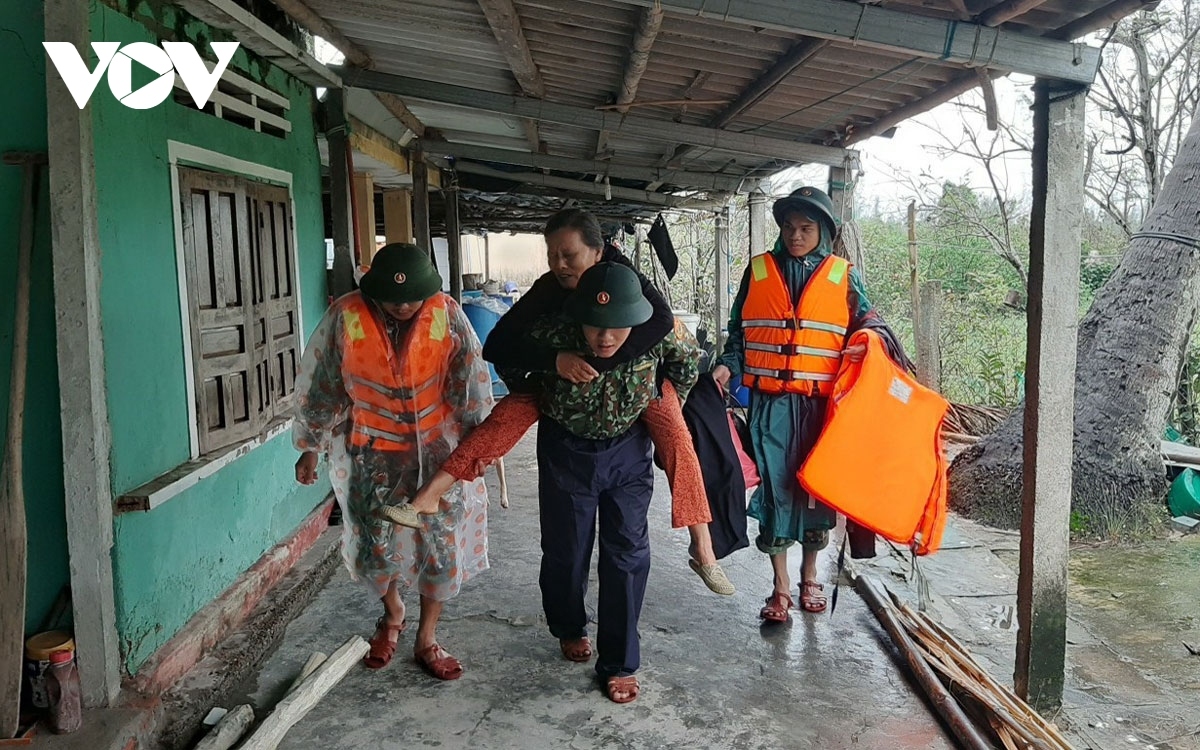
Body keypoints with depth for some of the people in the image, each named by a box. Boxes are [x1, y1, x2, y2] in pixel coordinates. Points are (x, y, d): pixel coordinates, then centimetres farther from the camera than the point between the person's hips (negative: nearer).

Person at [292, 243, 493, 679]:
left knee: (441, 544, 3)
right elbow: (319, 385, -5)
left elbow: (471, 382, -7)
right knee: (375, 543, 7)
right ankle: (392, 614, 39)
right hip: (372, 452, 0)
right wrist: (309, 448, 2)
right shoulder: (346, 317, -15)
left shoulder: (447, 316, -15)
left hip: (437, 450, 0)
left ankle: (426, 639, 24)